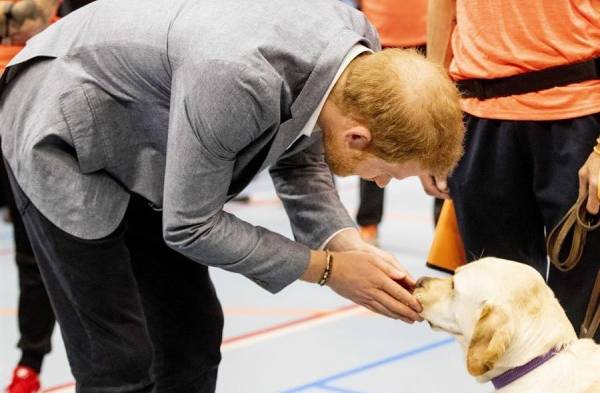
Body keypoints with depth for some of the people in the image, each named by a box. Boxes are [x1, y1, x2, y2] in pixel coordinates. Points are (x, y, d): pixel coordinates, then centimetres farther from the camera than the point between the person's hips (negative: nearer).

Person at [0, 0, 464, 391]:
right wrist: (327, 268, -20)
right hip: (64, 135, -8)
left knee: (192, 336, 8)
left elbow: (297, 158, 2)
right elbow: (189, 226, -27)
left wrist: (348, 244, -14)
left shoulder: (362, 47, -16)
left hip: (142, 149, 8)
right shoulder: (237, 79, -40)